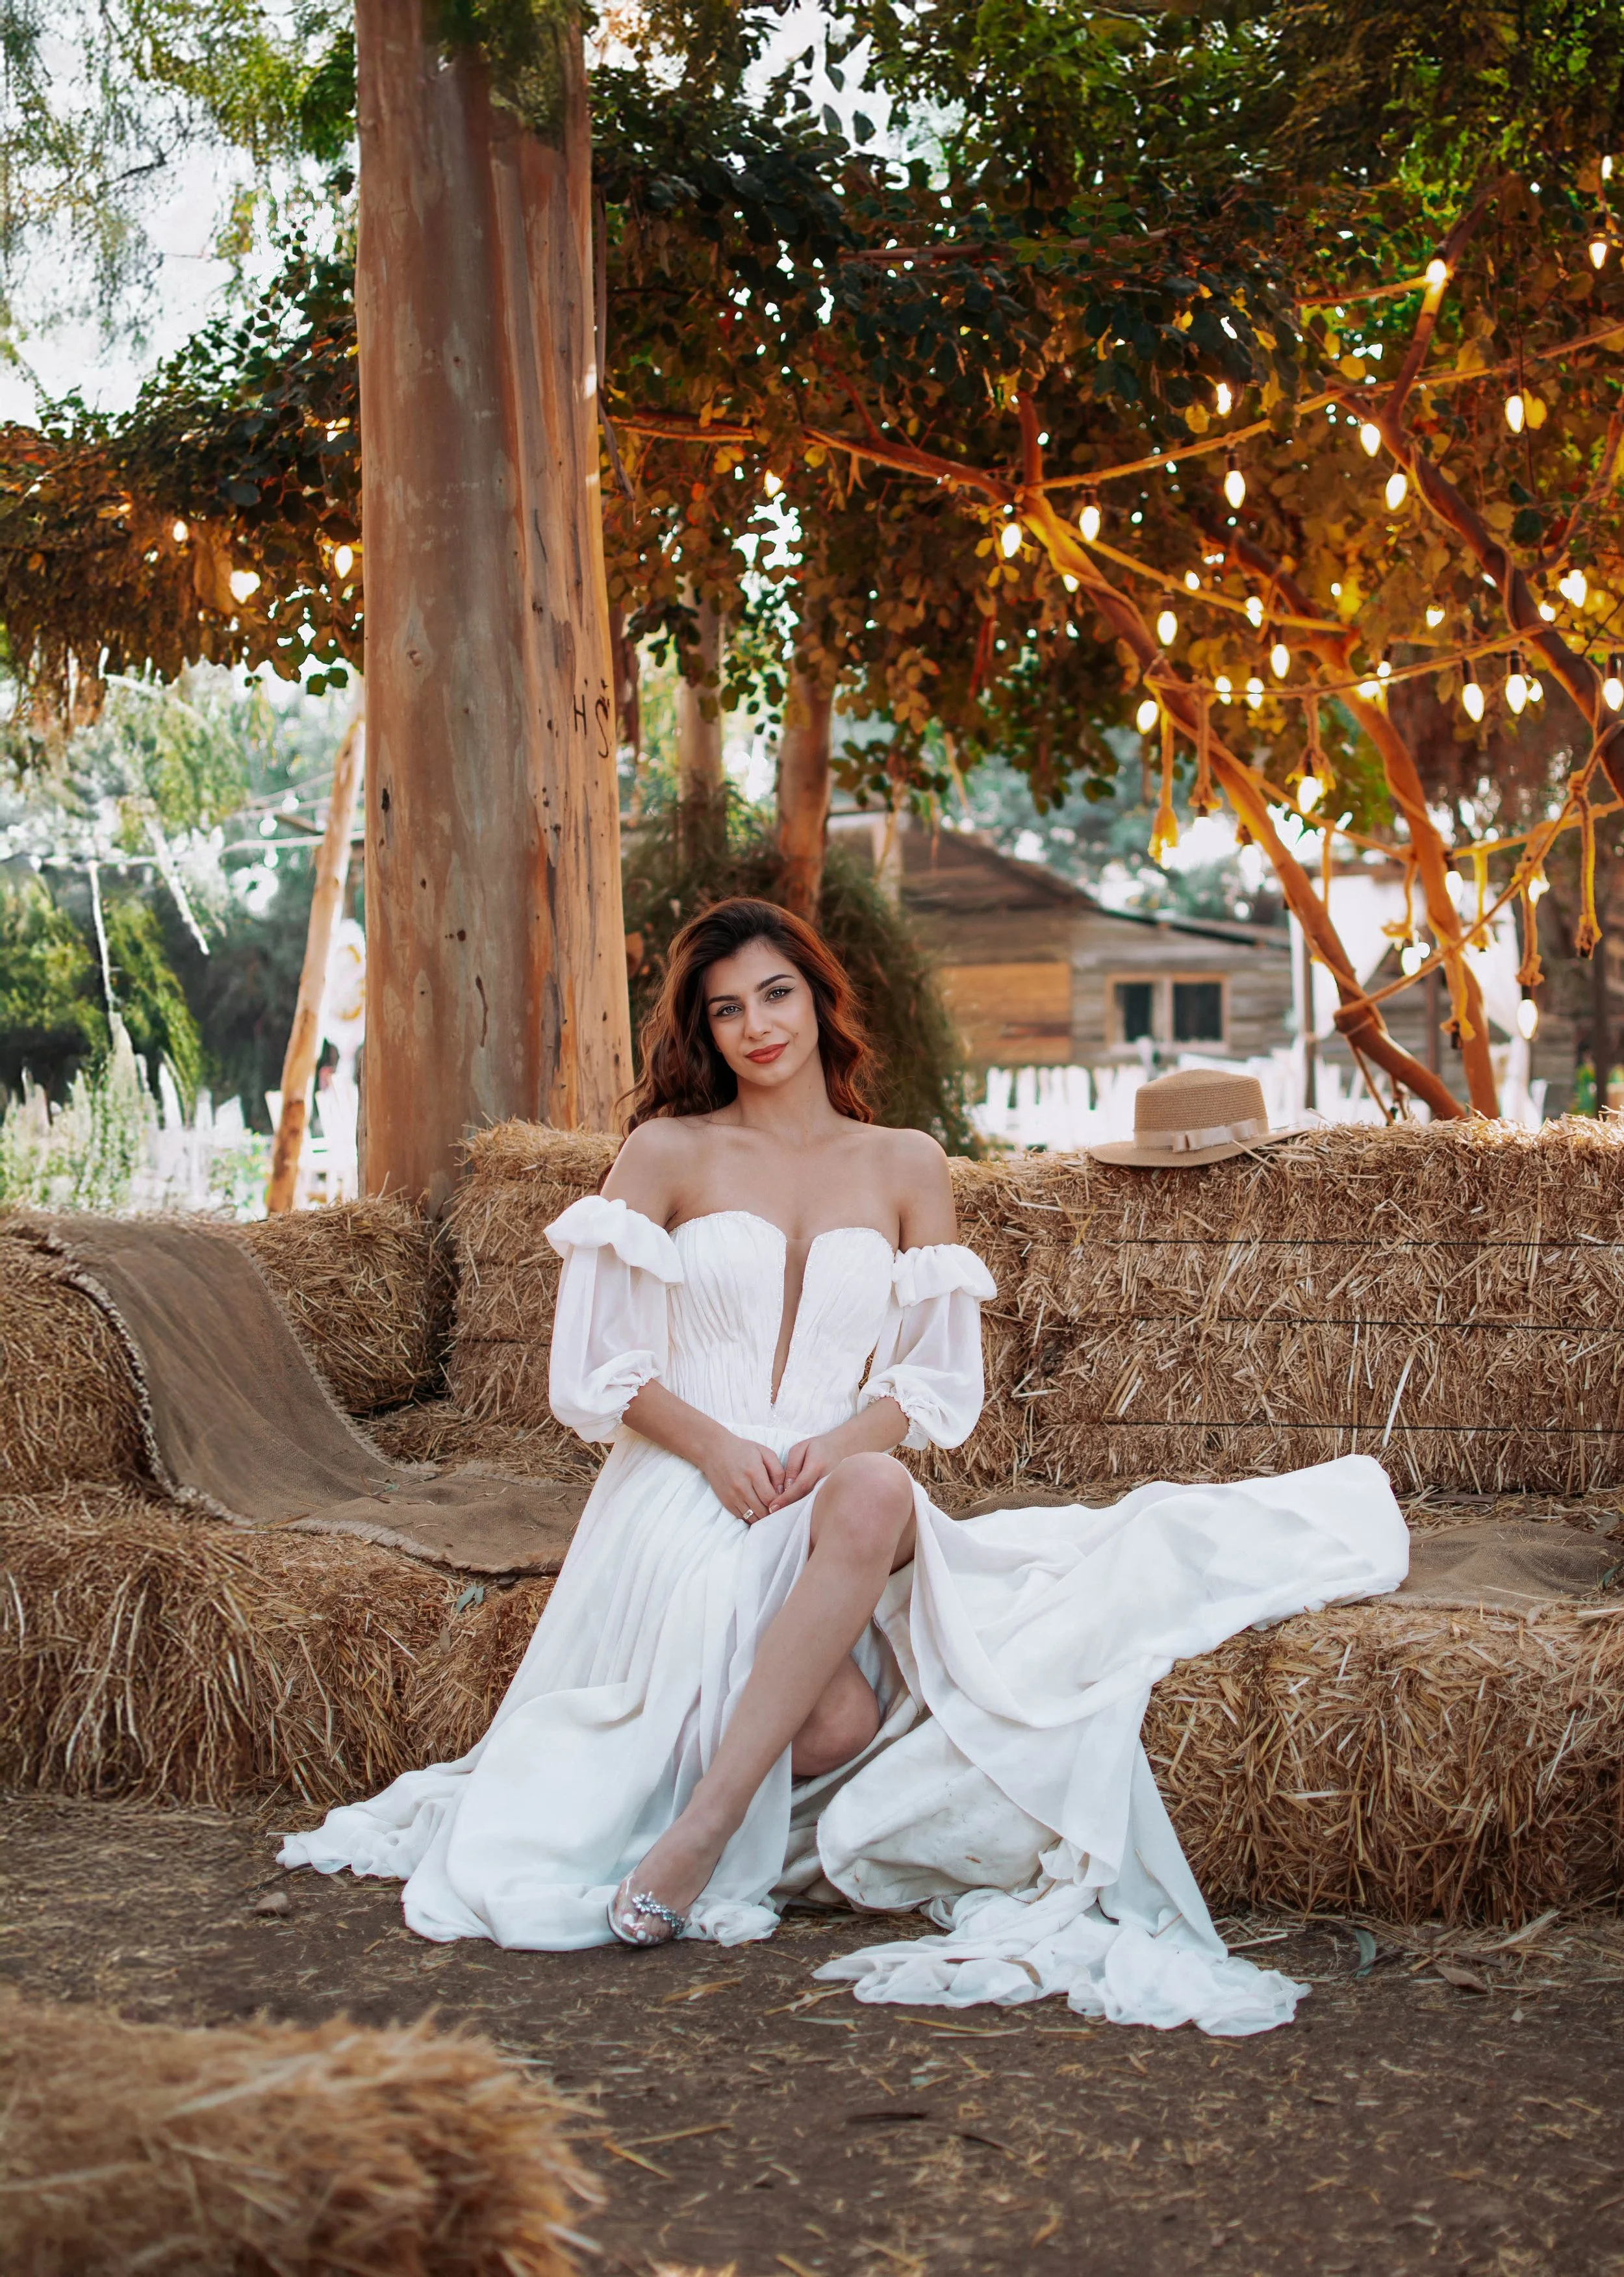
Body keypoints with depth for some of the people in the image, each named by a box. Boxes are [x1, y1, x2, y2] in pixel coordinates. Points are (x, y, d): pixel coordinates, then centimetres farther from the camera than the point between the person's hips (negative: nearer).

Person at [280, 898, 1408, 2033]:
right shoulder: (667, 1152, 8)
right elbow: (594, 1366, 3)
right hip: (687, 1489, -2)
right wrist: (715, 1447, -15)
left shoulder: (906, 1164, 13)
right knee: (838, 1724, -33)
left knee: (877, 1496, -40)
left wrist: (846, 1442, -13)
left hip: (843, 1488, 3)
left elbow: (942, 1378, 9)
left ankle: (705, 1826, -36)